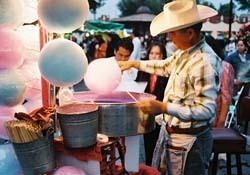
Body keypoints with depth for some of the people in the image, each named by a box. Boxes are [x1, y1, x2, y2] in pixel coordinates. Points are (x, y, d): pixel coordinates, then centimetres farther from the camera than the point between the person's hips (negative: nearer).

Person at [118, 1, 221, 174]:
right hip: (177, 134, 9)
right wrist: (134, 63, 19)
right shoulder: (185, 51, 2)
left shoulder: (204, 63, -27)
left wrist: (163, 107, -32)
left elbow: (207, 110, -29)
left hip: (189, 141, -9)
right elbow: (167, 66, 22)